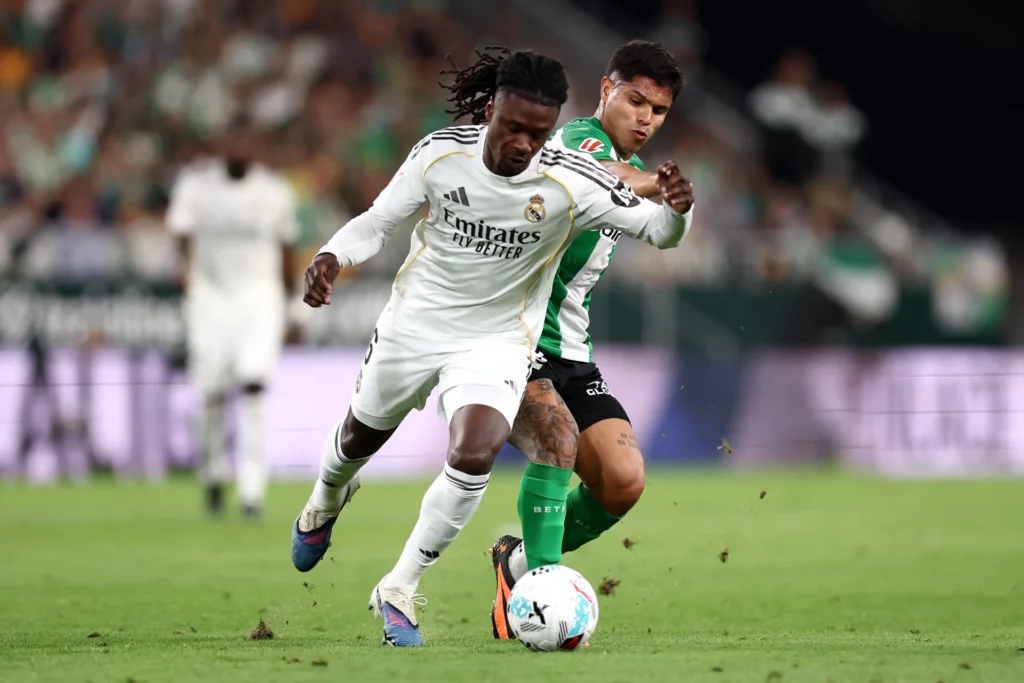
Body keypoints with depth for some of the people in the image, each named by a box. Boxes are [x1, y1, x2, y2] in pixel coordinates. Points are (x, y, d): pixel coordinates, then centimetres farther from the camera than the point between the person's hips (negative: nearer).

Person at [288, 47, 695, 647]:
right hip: (415, 321, 2)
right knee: (361, 436, 23)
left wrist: (675, 211, -47)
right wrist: (333, 257, -24)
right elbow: (380, 221, -6)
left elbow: (658, 231, -24)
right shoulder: (440, 153, -19)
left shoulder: (571, 182, -25)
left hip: (495, 342, -2)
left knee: (474, 456, -26)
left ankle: (399, 591, -7)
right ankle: (325, 503, 62)